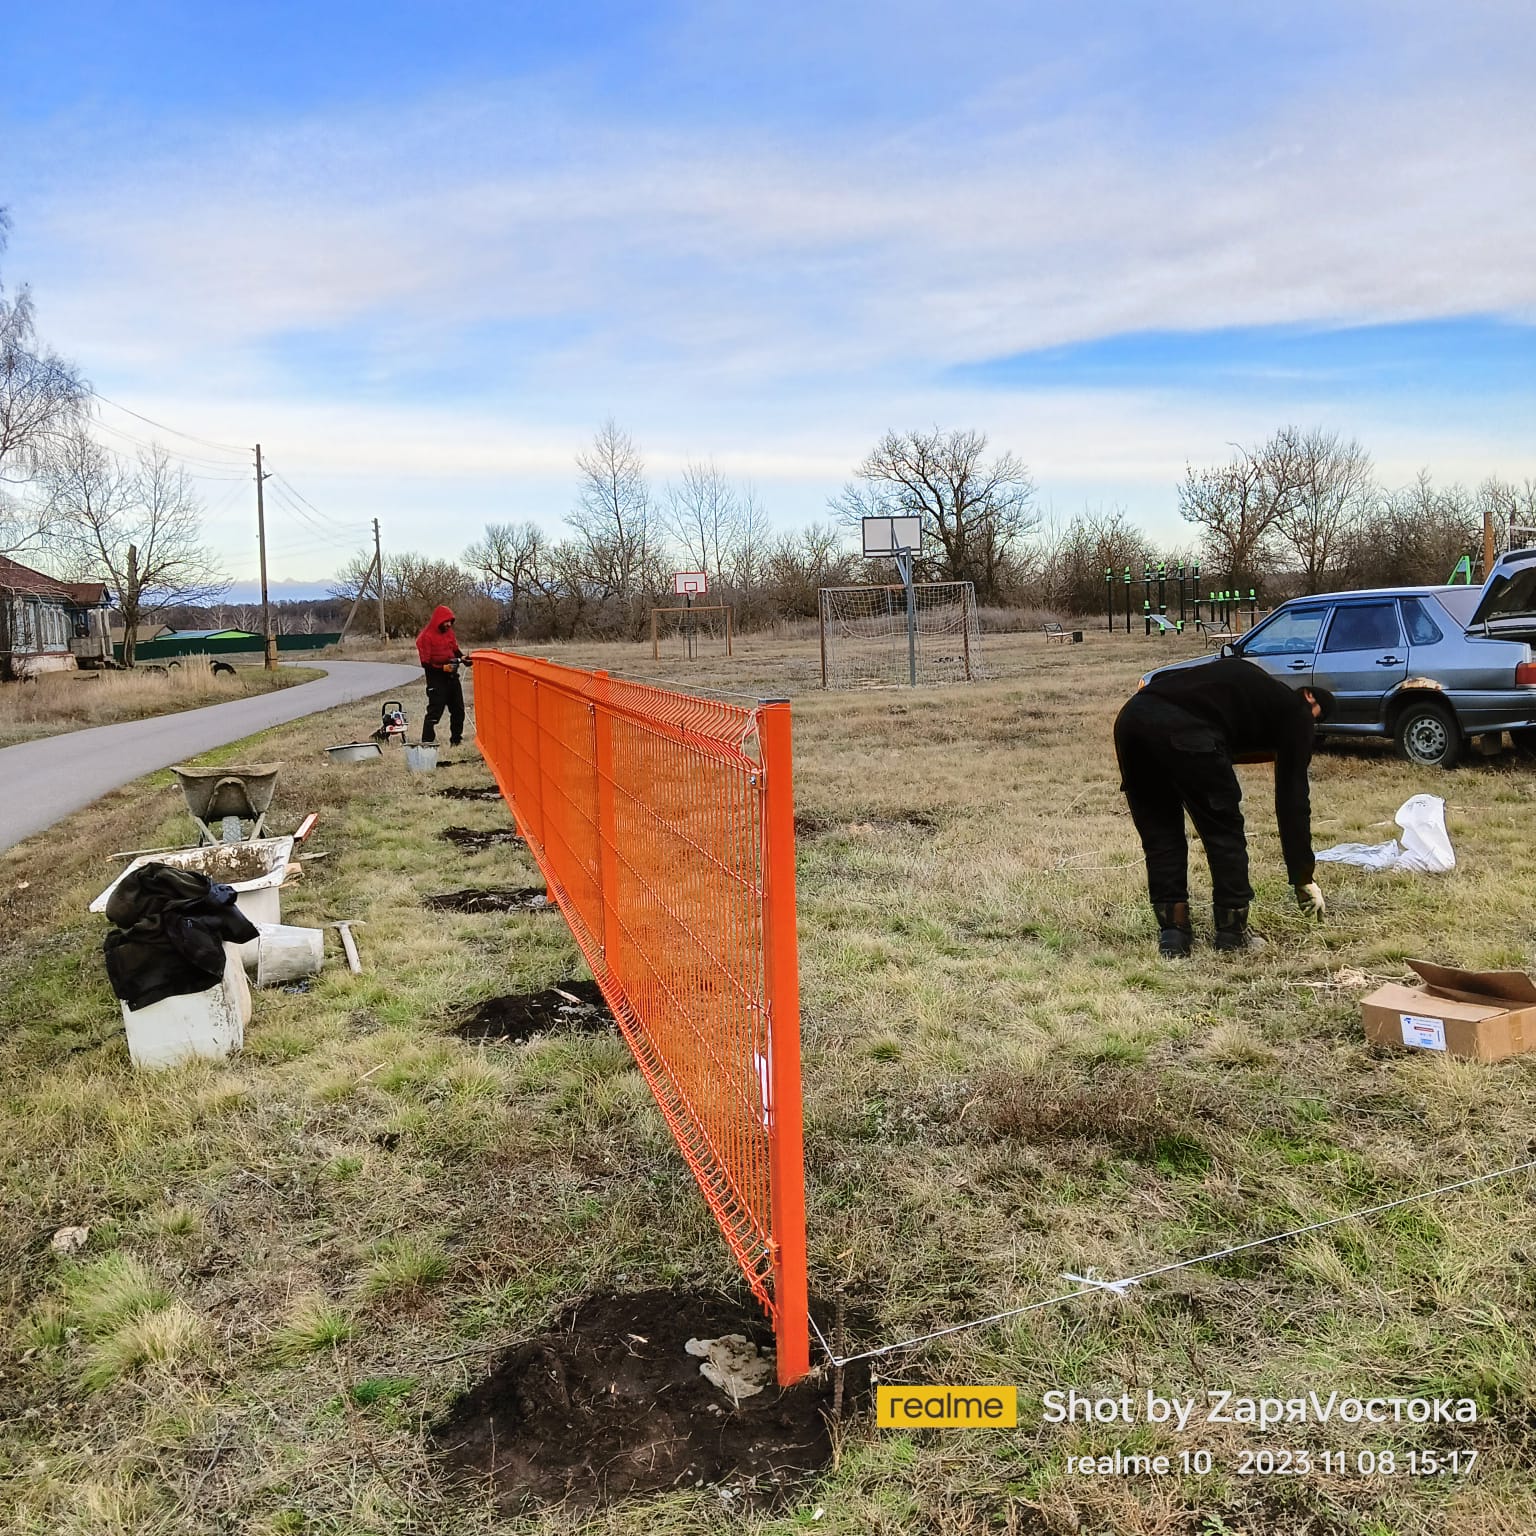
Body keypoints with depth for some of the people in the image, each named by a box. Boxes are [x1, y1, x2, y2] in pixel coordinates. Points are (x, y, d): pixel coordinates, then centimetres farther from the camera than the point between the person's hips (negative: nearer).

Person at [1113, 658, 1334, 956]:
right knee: (1225, 833, 15)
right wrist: (1304, 878, 26)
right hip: (1184, 730, -6)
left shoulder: (1252, 681, 39)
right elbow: (1292, 798, 20)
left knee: (1159, 835, 19)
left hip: (1131, 717, 6)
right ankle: (1233, 934, 22)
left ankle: (1172, 934, 21)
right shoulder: (1296, 714, 22)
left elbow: (1158, 680, 28)